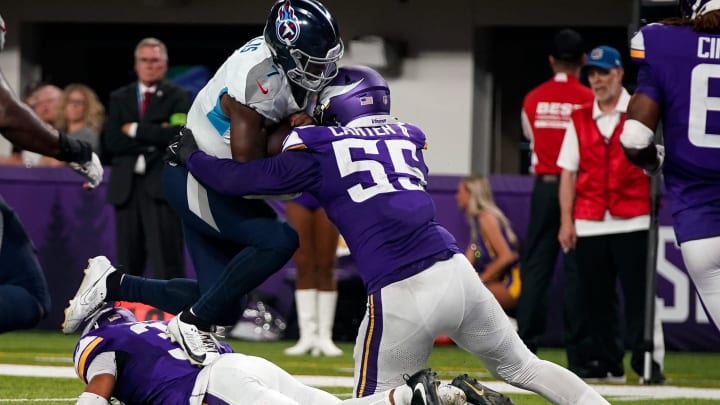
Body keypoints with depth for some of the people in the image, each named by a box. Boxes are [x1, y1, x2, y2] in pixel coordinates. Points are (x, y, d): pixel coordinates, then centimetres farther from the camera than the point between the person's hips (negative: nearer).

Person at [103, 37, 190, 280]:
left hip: (162, 186, -4)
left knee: (167, 263, -10)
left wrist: (136, 130, -7)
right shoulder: (119, 98, 15)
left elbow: (177, 134, -13)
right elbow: (111, 142, 2)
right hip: (126, 187, 4)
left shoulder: (178, 97, 4)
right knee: (127, 264, 7)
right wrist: (153, 139, -9)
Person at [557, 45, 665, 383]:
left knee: (638, 295, -6)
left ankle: (647, 363, -3)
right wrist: (566, 221, 2)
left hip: (632, 224, -3)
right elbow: (568, 172, 9)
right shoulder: (579, 120, 12)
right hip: (589, 225, 3)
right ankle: (605, 363, 13)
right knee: (595, 298, 5)